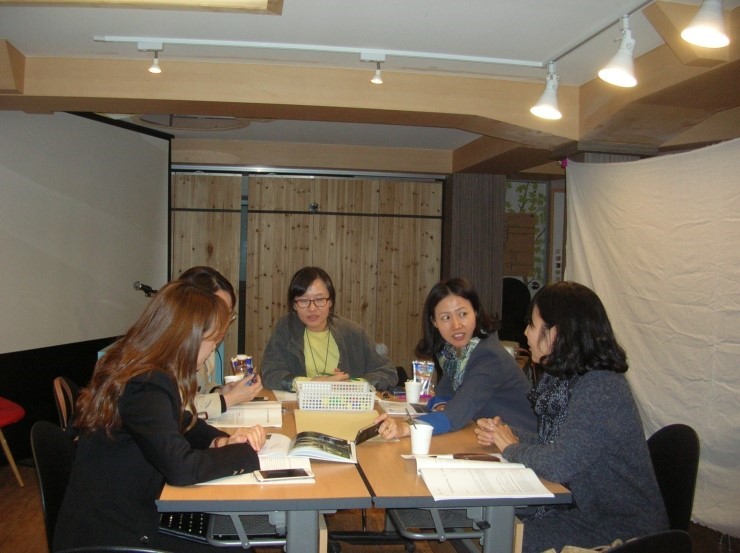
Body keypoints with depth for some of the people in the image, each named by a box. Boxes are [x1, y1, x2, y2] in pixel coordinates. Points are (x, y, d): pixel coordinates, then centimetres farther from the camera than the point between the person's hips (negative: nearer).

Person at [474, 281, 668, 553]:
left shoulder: (600, 388, -25)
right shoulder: (566, 378, 4)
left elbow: (558, 465, -30)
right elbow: (553, 443, 9)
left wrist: (511, 447, -12)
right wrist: (504, 431, -5)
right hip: (587, 509, 8)